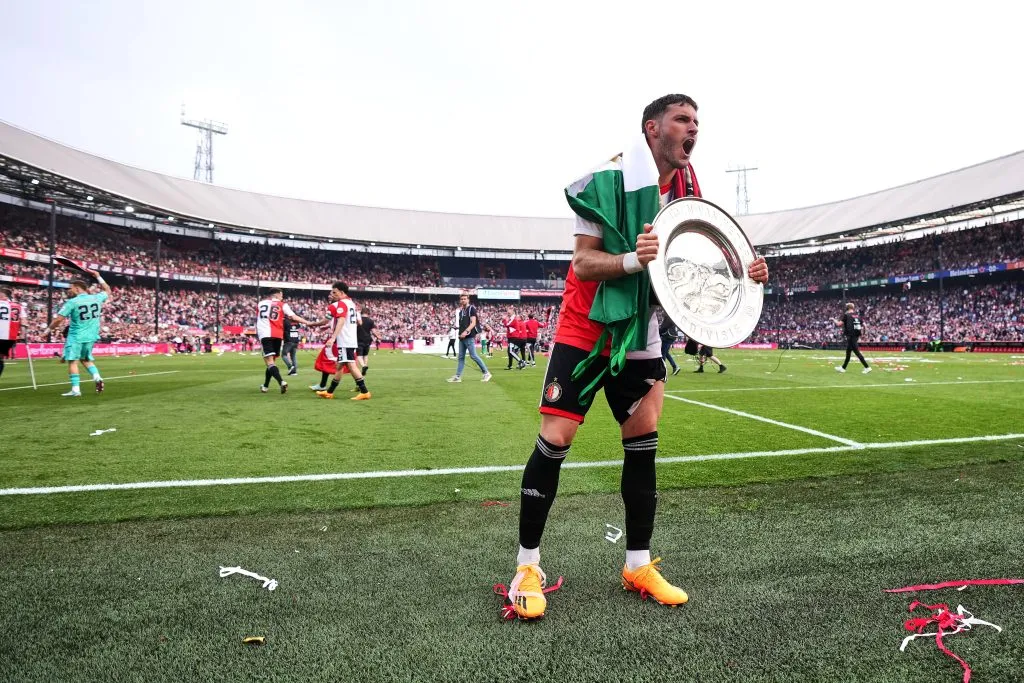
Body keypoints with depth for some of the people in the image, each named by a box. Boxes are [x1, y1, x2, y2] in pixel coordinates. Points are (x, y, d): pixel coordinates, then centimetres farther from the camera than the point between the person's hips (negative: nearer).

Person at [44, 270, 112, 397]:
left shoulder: (72, 302, -12)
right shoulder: (96, 298, 1)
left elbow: (58, 319, -11)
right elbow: (108, 291, 23)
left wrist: (49, 329, 5)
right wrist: (98, 277, 26)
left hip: (76, 336, -5)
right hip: (91, 336, 5)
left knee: (73, 361, 2)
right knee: (86, 359, 22)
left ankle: (76, 389, -3)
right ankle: (97, 377, 0)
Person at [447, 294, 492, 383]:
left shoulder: (472, 308, -5)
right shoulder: (461, 311, 18)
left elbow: (473, 323, -14)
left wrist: (466, 331, -25)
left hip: (469, 337, -8)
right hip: (462, 337, 8)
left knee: (473, 356, -8)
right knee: (461, 357, 8)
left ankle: (486, 373, 1)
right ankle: (457, 376, 10)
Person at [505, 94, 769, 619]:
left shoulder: (688, 190, 5)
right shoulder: (608, 179, -15)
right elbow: (584, 264, -16)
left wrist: (741, 270, -8)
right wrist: (634, 259, -34)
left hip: (640, 332, 6)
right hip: (586, 328, -6)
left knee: (644, 441, 6)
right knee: (554, 439, -7)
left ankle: (638, 565, 20)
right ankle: (527, 566, 8)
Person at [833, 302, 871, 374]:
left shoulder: (846, 315, -8)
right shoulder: (858, 315, 10)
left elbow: (839, 324, -12)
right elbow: (863, 325, 9)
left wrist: (834, 320, 6)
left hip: (850, 336, -8)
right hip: (856, 336, 8)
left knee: (856, 351, -8)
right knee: (848, 352, 16)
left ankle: (867, 367, -12)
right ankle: (843, 368, 25)